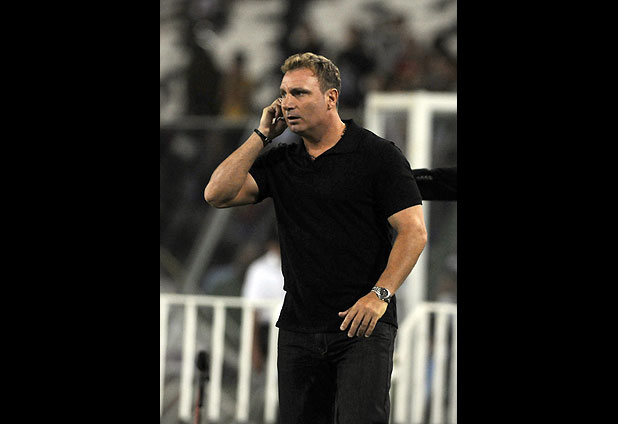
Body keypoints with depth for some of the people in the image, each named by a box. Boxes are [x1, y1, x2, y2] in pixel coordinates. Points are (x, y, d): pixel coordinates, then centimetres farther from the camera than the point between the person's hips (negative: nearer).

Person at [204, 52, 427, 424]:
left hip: (363, 323, -5)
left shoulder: (379, 155, -3)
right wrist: (262, 135, 1)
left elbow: (414, 231, -8)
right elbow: (218, 194, 0)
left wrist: (379, 295, -20)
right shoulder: (279, 162, 12)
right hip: (299, 327, 5)